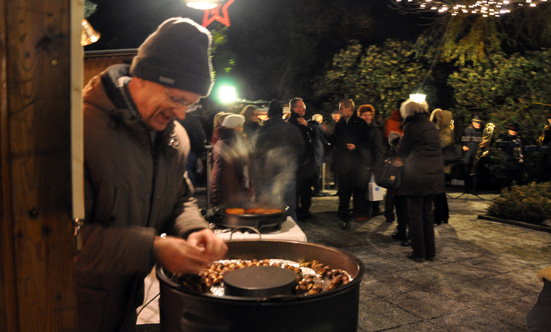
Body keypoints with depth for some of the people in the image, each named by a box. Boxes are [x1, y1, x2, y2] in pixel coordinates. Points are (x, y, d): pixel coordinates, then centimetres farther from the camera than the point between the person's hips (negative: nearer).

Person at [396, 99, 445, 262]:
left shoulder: (412, 127, -11)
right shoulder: (431, 125, 12)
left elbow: (402, 151, -4)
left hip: (418, 175, -7)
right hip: (435, 174, 8)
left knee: (415, 214, 3)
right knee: (427, 213, 16)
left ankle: (419, 253, 9)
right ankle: (430, 252, 22)